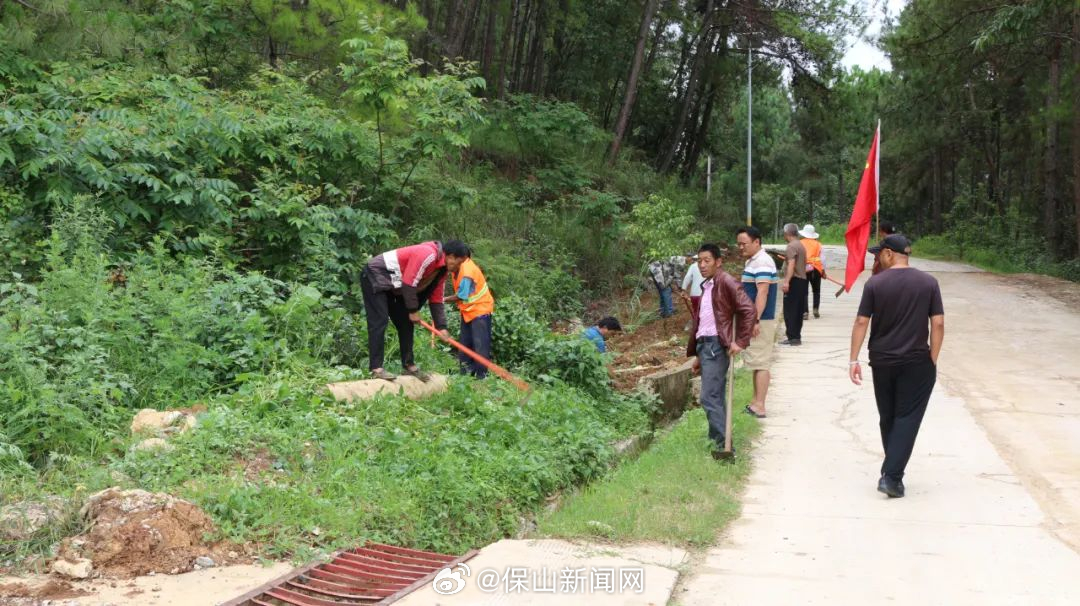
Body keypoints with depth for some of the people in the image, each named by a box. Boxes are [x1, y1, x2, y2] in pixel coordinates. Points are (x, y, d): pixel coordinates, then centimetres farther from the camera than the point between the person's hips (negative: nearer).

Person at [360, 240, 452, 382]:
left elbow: (436, 298, 8)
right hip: (375, 276, -10)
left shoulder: (442, 269, 4)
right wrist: (413, 310, -16)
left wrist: (441, 327, 0)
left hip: (393, 284, 10)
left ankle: (409, 365, 13)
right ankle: (376, 368, -17)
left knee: (405, 322, 8)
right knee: (379, 321, -15)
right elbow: (409, 283, -26)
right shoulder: (427, 254, -27)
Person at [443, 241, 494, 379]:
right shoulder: (457, 266, -5)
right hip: (468, 310, 10)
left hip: (480, 309, -10)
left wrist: (444, 300, -8)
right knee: (465, 343, 15)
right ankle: (466, 372, 24)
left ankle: (482, 375, -6)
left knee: (480, 344, -9)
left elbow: (461, 297, -21)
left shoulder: (467, 273, -30)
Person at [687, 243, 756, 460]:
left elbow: (748, 310, -17)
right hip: (704, 345, 9)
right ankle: (718, 440, 19)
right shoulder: (706, 287, 19)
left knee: (709, 397, -12)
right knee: (715, 397, 13)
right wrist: (697, 355, 21)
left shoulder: (726, 283, -9)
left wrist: (740, 341, -19)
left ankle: (724, 444, -8)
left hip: (717, 346, -9)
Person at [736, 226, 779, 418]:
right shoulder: (752, 261, 16)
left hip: (761, 321, -10)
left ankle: (759, 406, -6)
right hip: (753, 319, 10)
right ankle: (756, 402, 20)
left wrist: (756, 319, -29)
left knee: (760, 362, -8)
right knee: (757, 362, 14)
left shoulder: (762, 262, -17)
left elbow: (762, 292, -25)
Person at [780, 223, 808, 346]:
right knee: (798, 311, 12)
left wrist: (786, 281, -33)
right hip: (802, 280, 10)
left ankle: (792, 337, -11)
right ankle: (797, 336, 17)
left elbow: (791, 264, -25)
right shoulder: (801, 245, 18)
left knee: (790, 310, -8)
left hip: (794, 281, -10)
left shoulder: (791, 246, -12)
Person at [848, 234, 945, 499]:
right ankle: (892, 476, -8)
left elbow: (861, 322, -6)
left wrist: (853, 360, -1)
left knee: (887, 418, 16)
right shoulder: (928, 283, -3)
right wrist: (932, 360, 2)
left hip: (882, 362, 1)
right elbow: (938, 323, -5)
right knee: (907, 418, 1)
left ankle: (892, 470, 26)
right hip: (917, 363, -1)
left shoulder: (875, 283, -5)